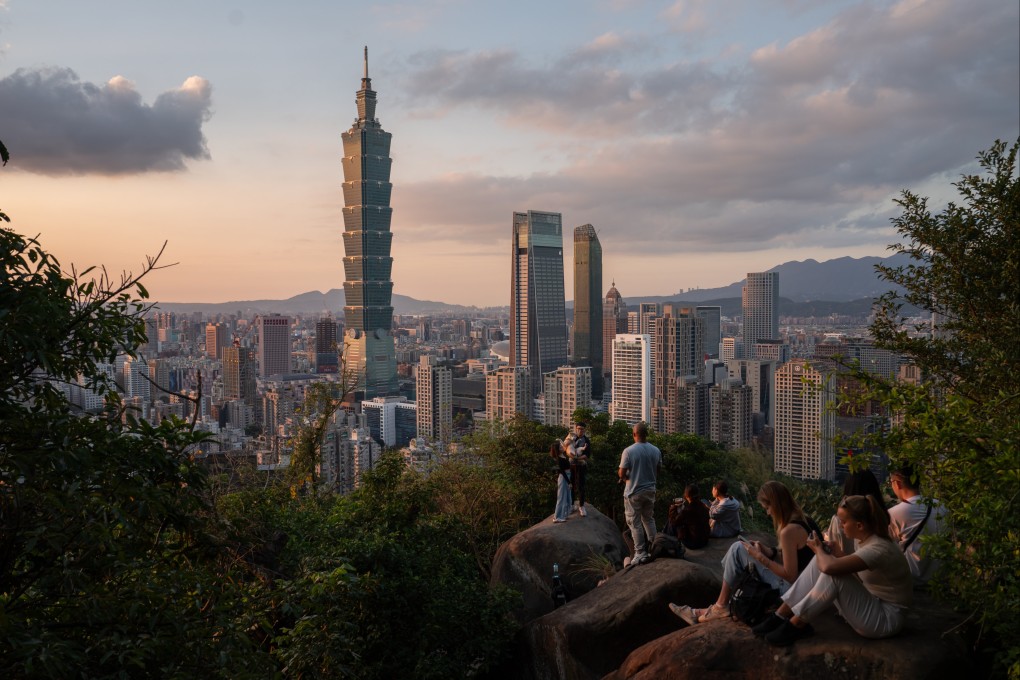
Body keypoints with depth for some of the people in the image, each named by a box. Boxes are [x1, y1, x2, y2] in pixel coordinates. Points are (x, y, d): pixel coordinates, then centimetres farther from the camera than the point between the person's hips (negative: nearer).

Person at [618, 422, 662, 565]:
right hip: (650, 490, 5)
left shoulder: (629, 451, -17)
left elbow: (622, 474, -14)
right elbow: (658, 472, 8)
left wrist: (623, 476, 8)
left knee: (635, 523, 4)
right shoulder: (656, 451, -3)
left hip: (634, 492, -5)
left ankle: (641, 554, 4)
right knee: (649, 519, 20)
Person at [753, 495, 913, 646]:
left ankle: (795, 626, -14)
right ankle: (780, 617, -6)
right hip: (871, 606, 9)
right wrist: (837, 553, -8)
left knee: (833, 573, -28)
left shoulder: (879, 549, -28)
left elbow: (830, 567, -39)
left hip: (886, 619, -9)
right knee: (820, 561, -5)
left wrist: (818, 549, -16)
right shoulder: (867, 540, 1)